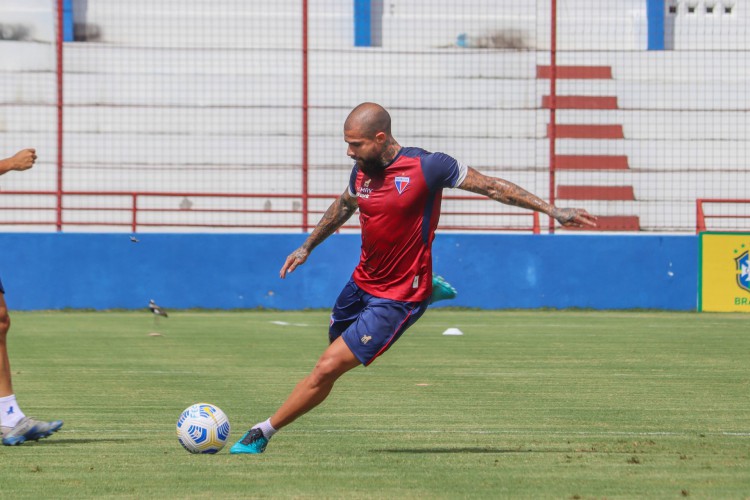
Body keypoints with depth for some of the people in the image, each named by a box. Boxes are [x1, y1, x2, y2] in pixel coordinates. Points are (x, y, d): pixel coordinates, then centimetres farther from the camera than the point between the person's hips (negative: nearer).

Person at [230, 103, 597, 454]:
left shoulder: (426, 167, -19)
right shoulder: (362, 170, -1)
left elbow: (490, 186, -10)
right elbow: (343, 206, 23)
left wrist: (553, 211, -9)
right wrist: (307, 247, 30)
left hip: (397, 300, -8)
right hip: (361, 283, 8)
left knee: (327, 367, -14)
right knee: (337, 345, 29)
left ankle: (263, 433, -1)